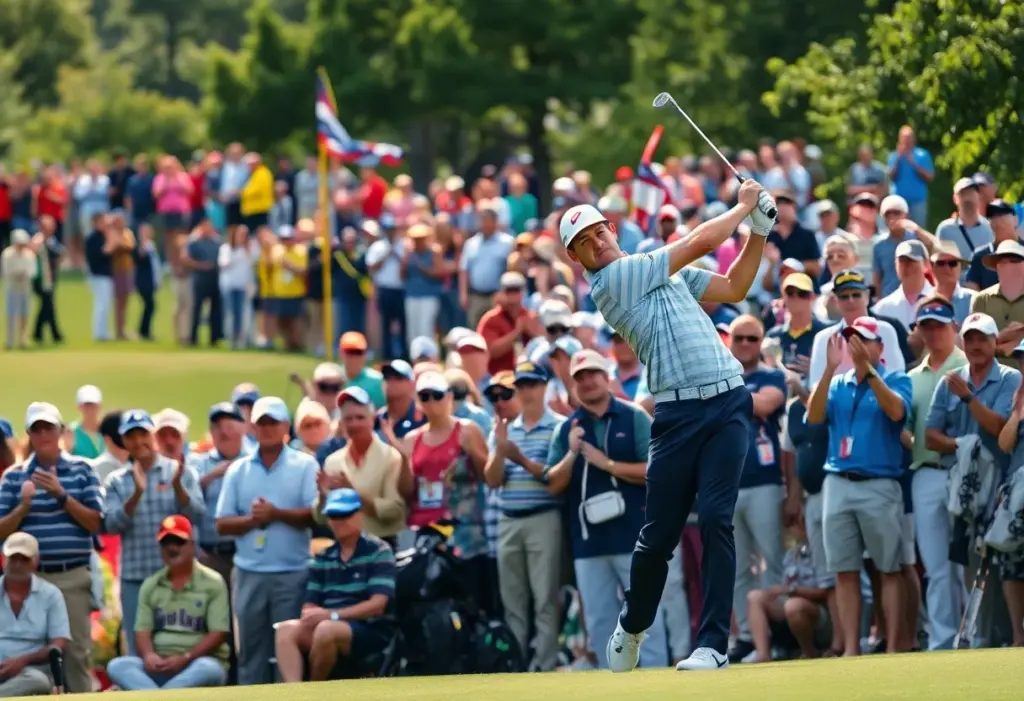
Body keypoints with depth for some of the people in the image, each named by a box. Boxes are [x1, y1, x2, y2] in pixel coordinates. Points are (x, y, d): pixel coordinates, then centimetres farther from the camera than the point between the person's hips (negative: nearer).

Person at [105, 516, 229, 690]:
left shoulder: (212, 583, 2)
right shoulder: (150, 585, 14)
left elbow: (218, 635, -6)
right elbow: (142, 631, 8)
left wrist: (185, 659, -19)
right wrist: (148, 655, -16)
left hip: (199, 663, -3)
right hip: (159, 666, 3)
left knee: (209, 669, -39)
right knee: (117, 666, -24)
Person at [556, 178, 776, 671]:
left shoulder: (664, 270, 19)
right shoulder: (611, 281, -4)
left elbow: (733, 289, 25)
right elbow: (700, 242, -3)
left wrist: (759, 230, 15)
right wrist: (743, 206, 10)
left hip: (727, 403, 4)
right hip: (678, 413, -4)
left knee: (716, 518, -11)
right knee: (659, 535, 0)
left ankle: (713, 643, -11)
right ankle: (632, 626, 28)